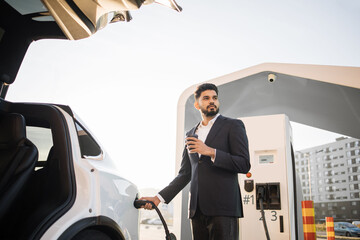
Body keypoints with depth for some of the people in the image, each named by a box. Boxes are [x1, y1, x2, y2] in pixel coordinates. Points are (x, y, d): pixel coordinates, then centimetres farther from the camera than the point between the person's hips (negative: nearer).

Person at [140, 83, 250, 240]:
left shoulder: (233, 126, 5)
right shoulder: (191, 134, 19)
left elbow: (244, 165, -5)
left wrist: (211, 152, -14)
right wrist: (159, 197, 11)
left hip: (223, 208, -4)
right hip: (197, 209, 5)